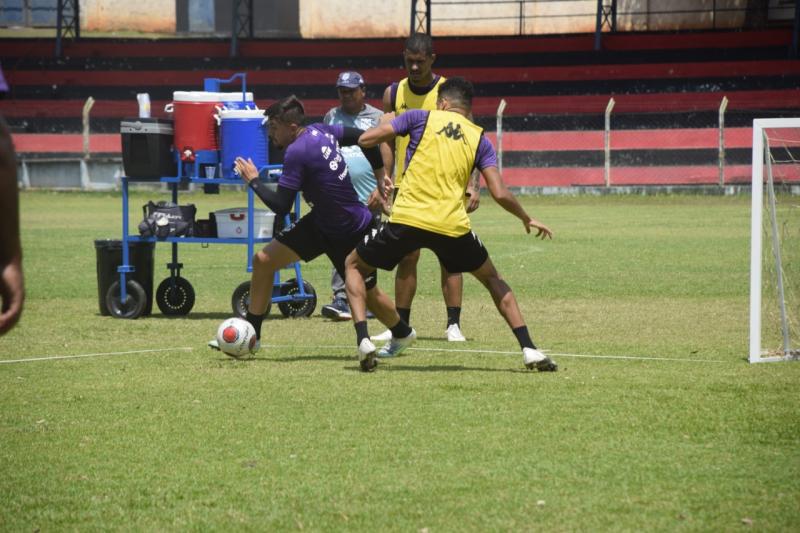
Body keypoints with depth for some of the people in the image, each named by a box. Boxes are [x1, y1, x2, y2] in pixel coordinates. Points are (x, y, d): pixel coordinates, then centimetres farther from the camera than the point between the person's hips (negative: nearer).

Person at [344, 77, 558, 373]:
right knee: (492, 279, 26)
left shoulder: (421, 118, 9)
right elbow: (500, 194, 5)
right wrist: (526, 219, 23)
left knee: (354, 266, 22)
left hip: (406, 219, -2)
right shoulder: (479, 140, 13)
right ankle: (529, 350, 14)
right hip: (452, 225, 2)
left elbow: (366, 140, 6)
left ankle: (363, 339, 0)